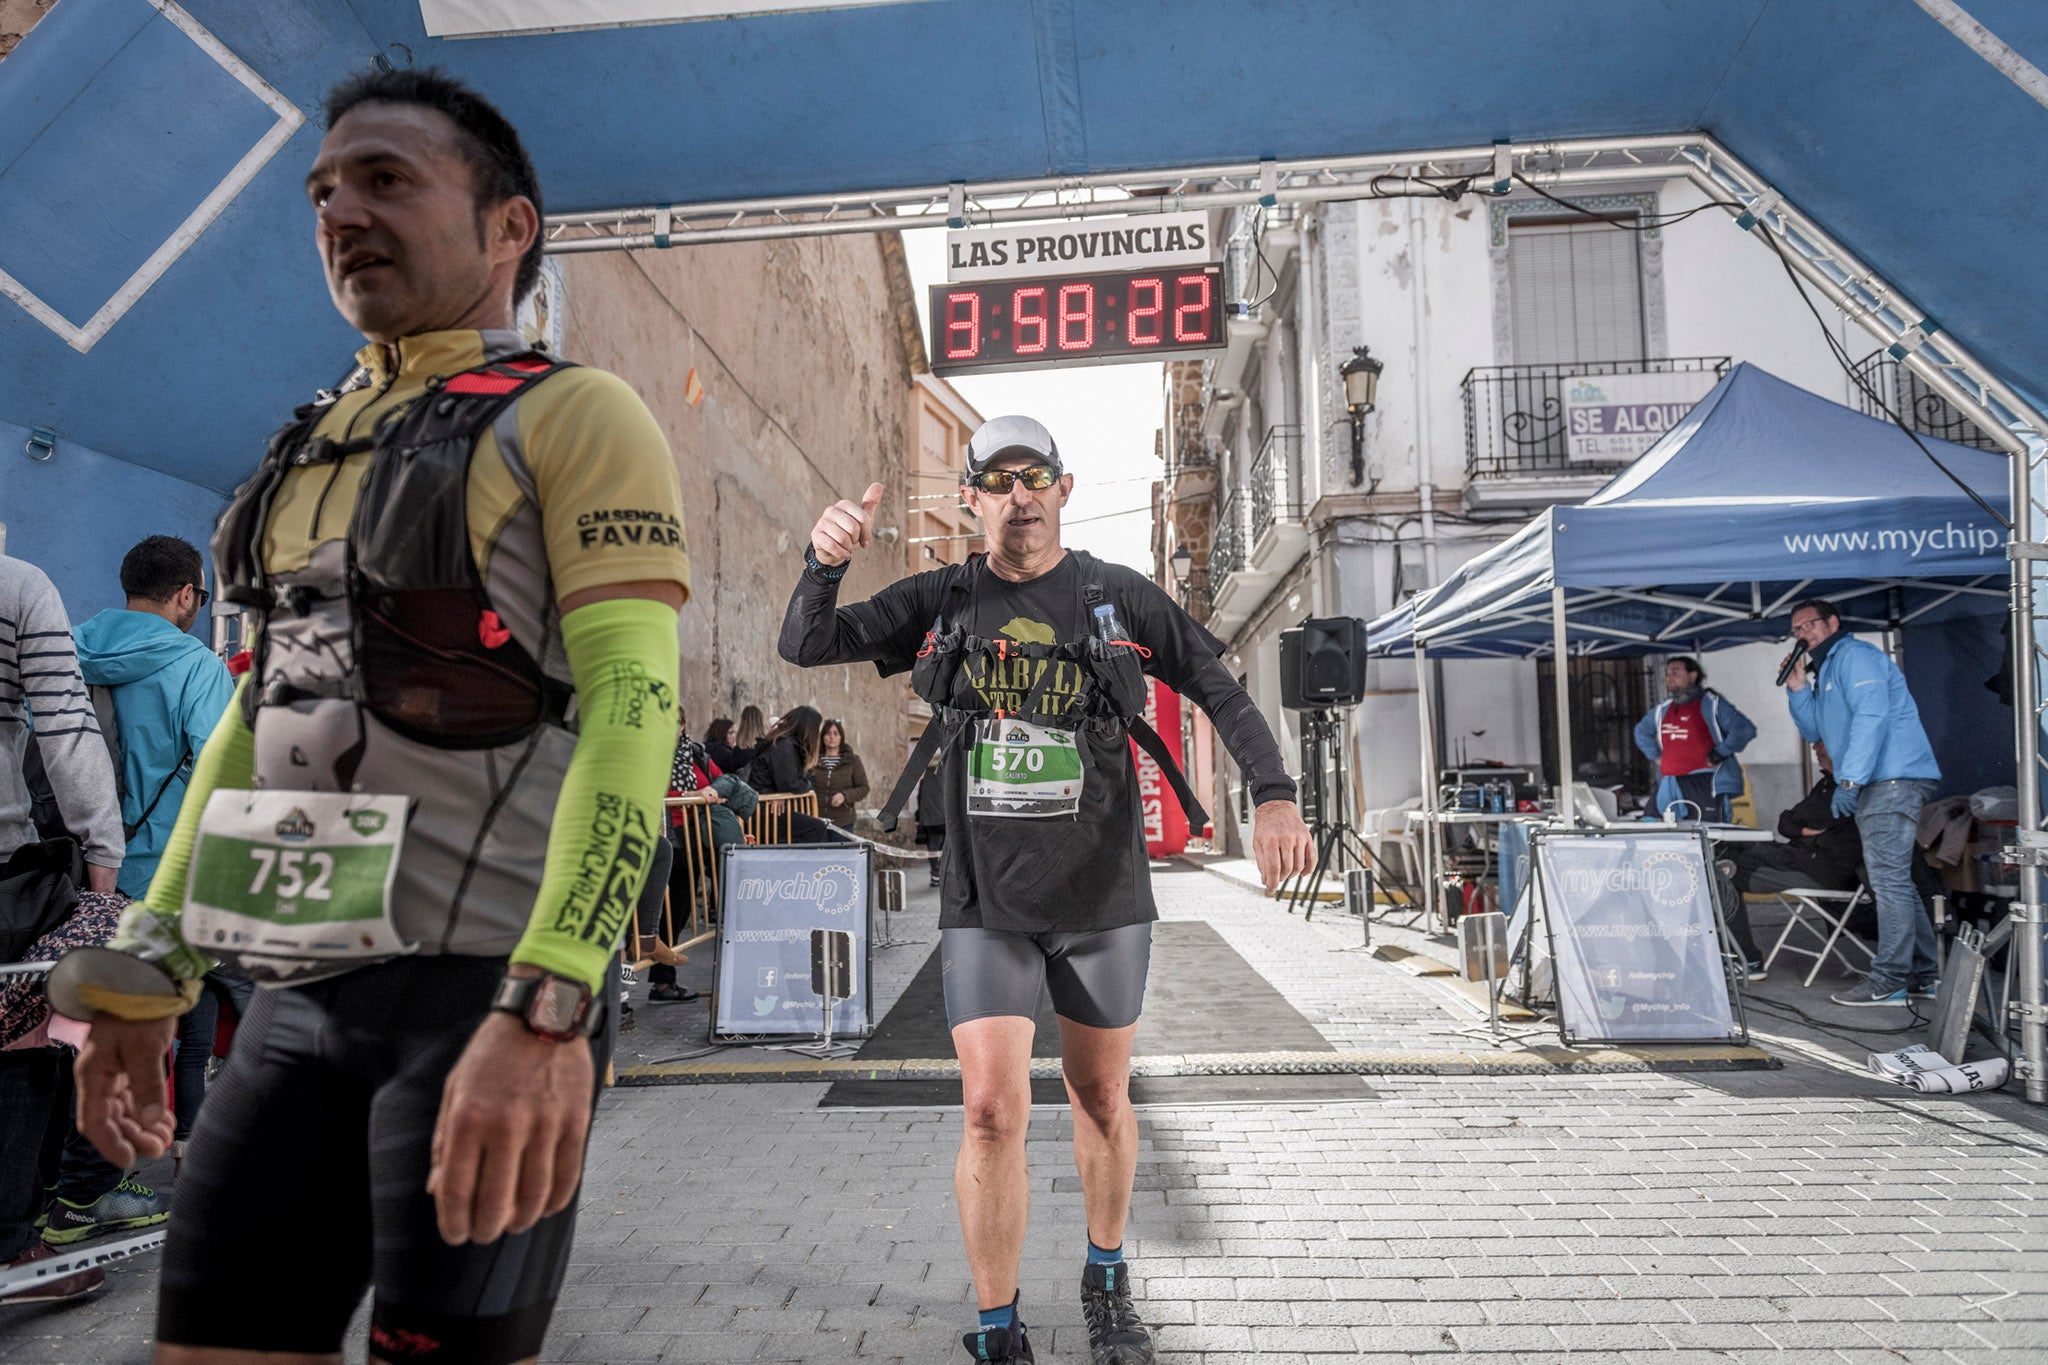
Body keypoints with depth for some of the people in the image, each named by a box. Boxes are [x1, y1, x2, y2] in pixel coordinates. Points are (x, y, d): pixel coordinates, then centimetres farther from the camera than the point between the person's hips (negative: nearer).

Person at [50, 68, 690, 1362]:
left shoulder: (577, 416, -6)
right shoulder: (320, 448, 18)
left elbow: (633, 705, -19)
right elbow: (265, 709, 20)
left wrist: (545, 1011, -30)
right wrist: (147, 974, 17)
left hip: (498, 979, -7)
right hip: (312, 986, 7)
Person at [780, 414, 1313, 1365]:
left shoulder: (1118, 598, 0)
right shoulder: (940, 602, 2)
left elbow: (1220, 689, 1)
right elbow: (805, 647, -2)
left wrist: (1273, 795, -14)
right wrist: (824, 561, -23)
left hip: (1103, 897, 1)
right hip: (986, 903, 0)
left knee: (1101, 1099, 15)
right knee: (993, 1110, -8)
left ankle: (1107, 1281, 40)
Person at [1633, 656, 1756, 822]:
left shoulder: (1712, 703, -1)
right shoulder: (1662, 709, 18)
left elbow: (1745, 729, -12)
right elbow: (1641, 730, 35)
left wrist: (1719, 754, -13)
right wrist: (1655, 755, 21)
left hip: (1707, 784, -6)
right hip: (1671, 788, 6)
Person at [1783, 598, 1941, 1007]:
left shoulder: (1855, 655, -6)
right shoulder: (1826, 671, 24)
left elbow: (1871, 716, -18)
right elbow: (1816, 731, 26)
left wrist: (1849, 781, -23)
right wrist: (1797, 690, 12)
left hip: (1893, 779, -11)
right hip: (1877, 786, 11)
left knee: (1888, 878, -12)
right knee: (1893, 881, 13)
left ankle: (1890, 979, -11)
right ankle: (1922, 974, 19)